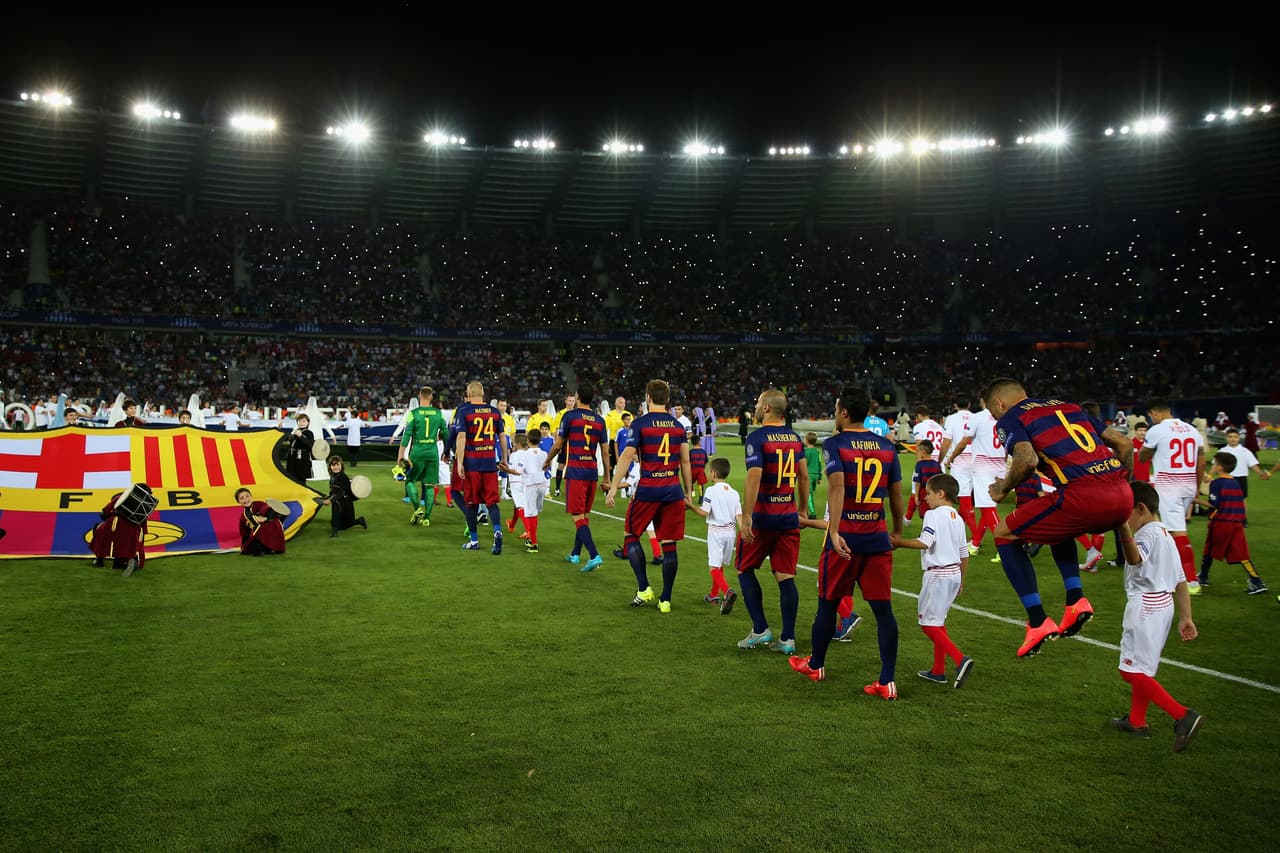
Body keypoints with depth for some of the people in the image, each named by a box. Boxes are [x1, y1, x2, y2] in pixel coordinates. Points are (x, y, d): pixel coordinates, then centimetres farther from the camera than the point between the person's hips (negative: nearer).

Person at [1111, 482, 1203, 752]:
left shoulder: (1148, 533, -15)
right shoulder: (1166, 535, 17)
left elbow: (1135, 559, -40)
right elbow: (1181, 581, 17)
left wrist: (1124, 528, -58)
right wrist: (1185, 618, 18)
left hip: (1146, 605, -10)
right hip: (1163, 604, 10)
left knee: (1132, 669, -9)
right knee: (1144, 666, 20)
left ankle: (1183, 716, -16)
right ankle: (1137, 721, 31)